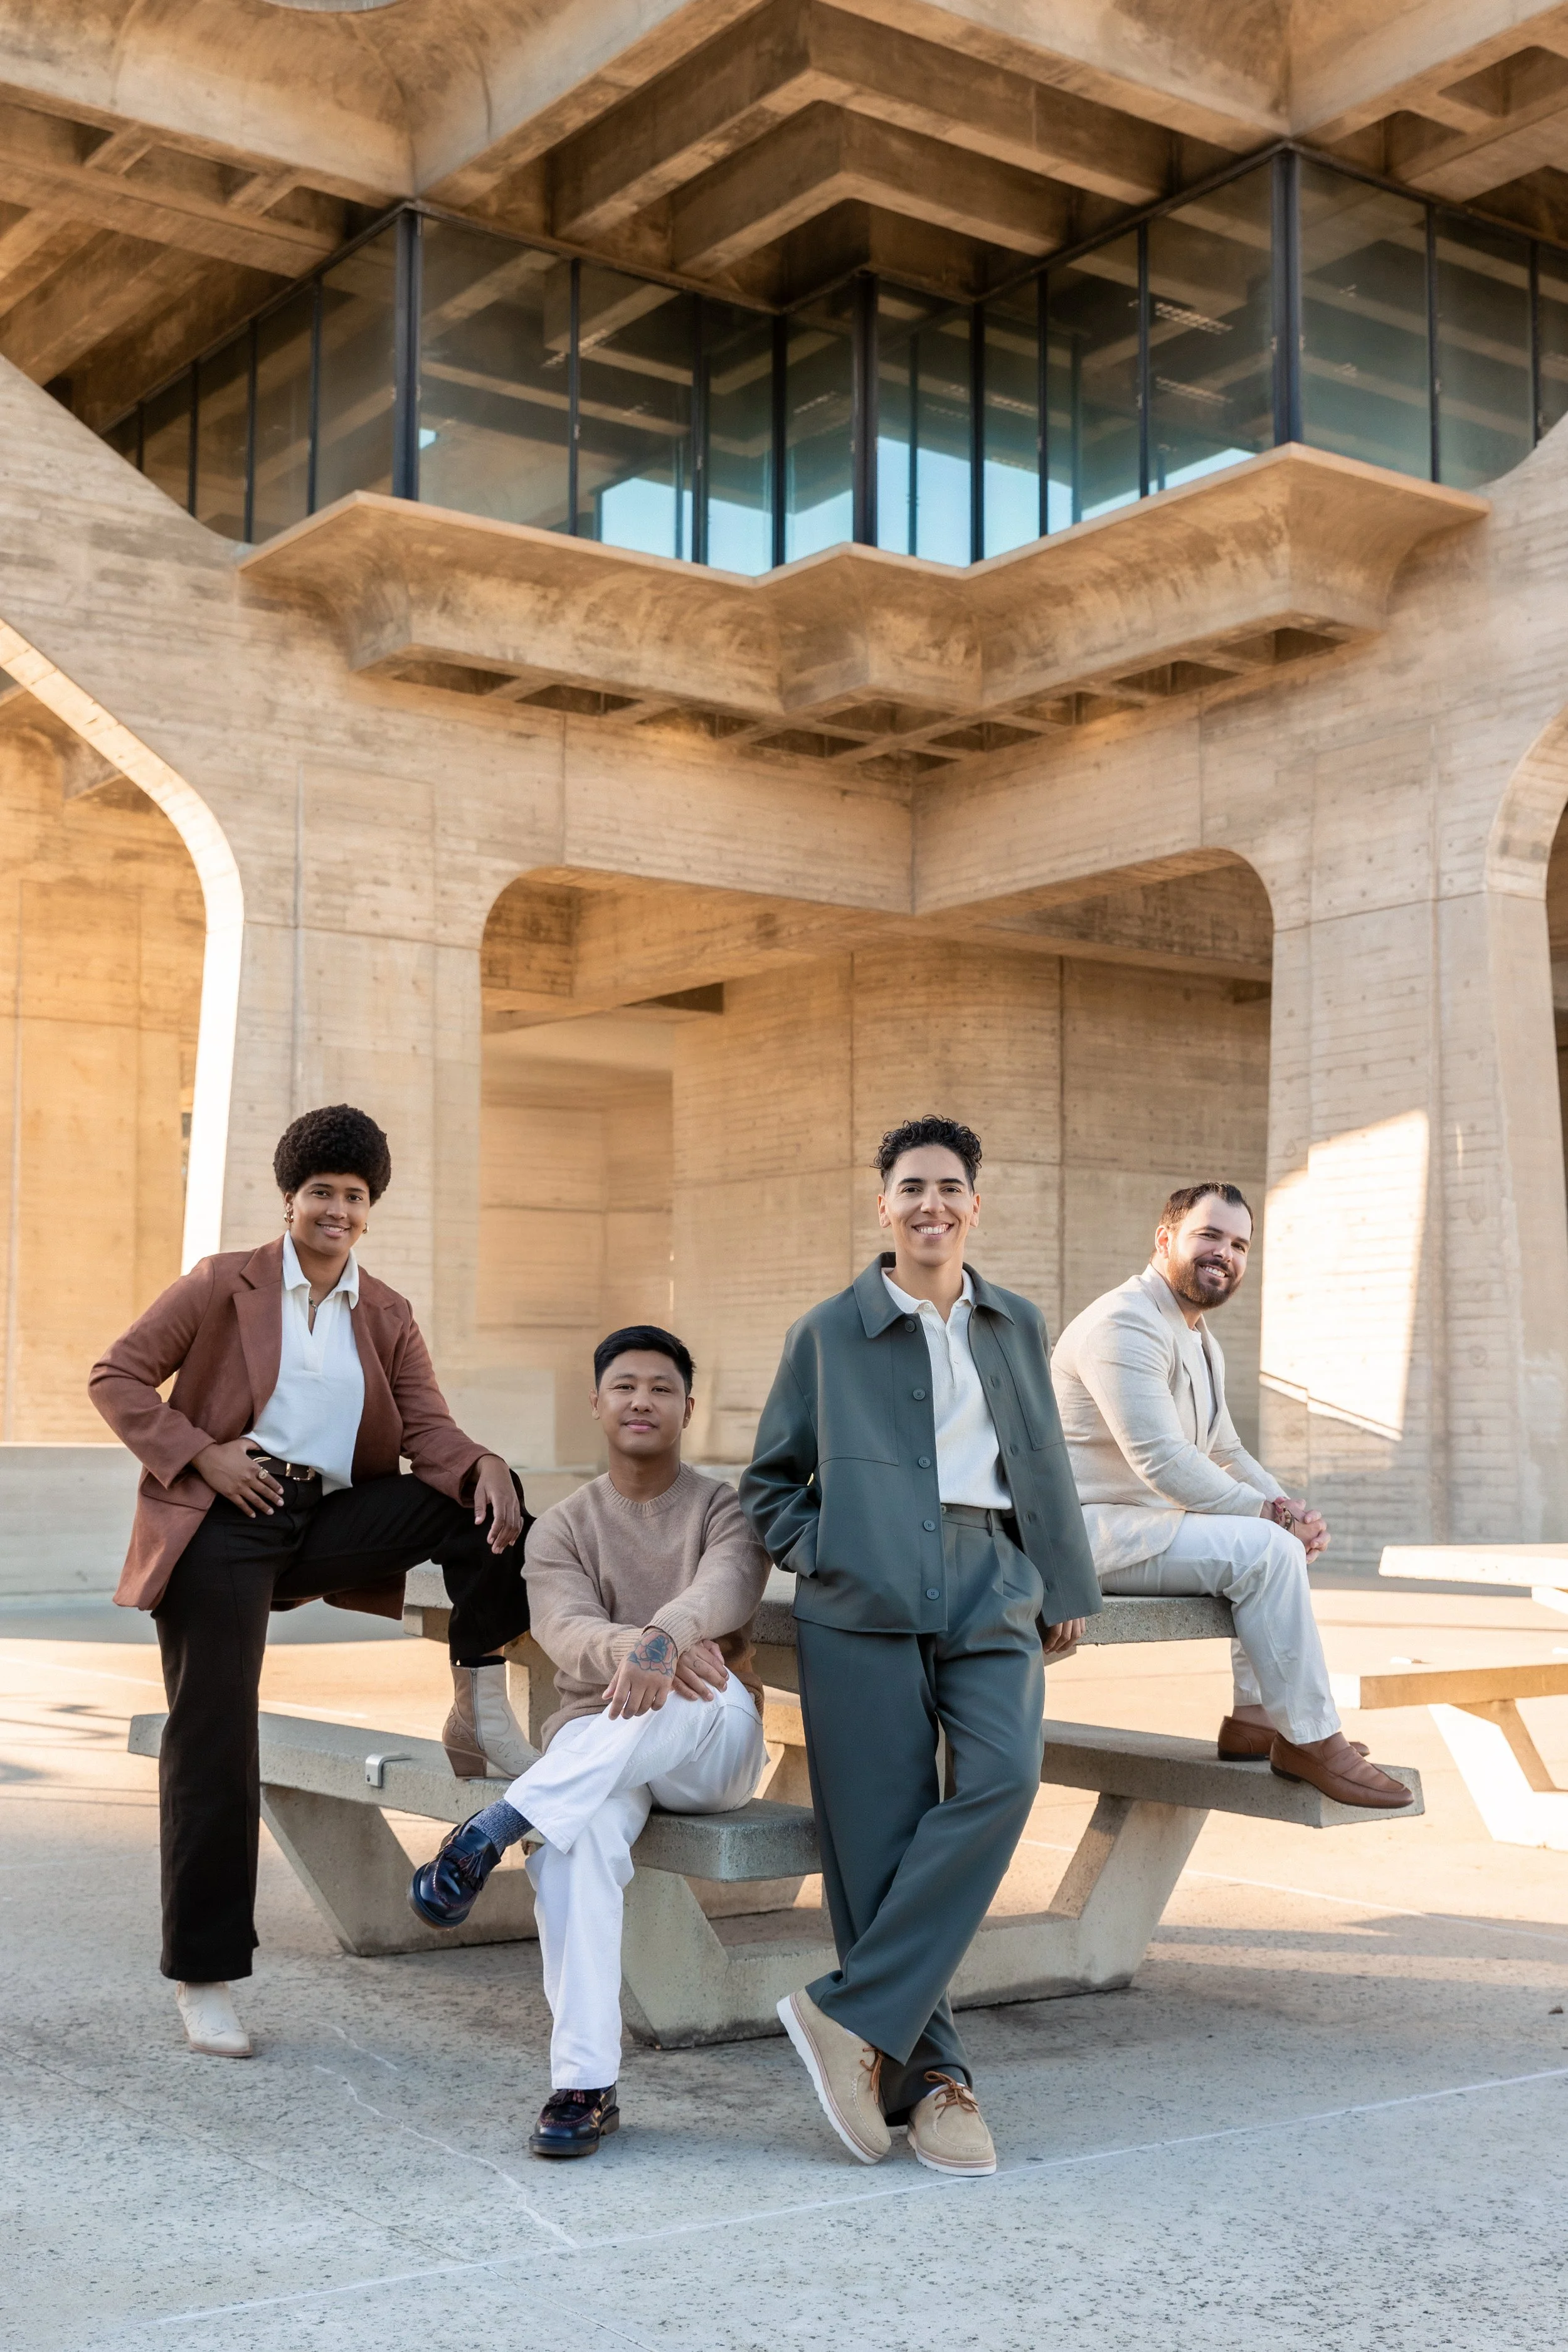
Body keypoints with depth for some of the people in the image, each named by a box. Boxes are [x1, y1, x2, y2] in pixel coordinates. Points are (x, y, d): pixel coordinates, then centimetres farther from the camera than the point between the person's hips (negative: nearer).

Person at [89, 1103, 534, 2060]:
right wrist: (201, 1453, -13)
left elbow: (428, 1426, 2)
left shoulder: (387, 1317, 11)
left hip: (332, 1522, 4)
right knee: (214, 1745, -6)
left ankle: (484, 1693, -4)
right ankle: (204, 1980, 2)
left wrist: (483, 1466, -21)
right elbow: (118, 1376, 0)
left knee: (481, 1496, -15)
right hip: (224, 1525, -4)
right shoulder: (226, 1284, 1)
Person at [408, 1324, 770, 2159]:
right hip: (593, 1745, 1)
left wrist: (662, 1638, -44)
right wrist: (632, 1651, -38)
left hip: (713, 1746, 0)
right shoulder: (561, 1530, 8)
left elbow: (727, 1586, -20)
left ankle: (495, 1828, -37)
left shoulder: (726, 1508, 5)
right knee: (574, 1842, -35)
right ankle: (584, 2086, -34)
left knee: (684, 1691, -38)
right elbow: (569, 1637, -13)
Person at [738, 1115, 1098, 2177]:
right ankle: (928, 2072, 6)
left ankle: (853, 2015, -17)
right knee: (880, 1836, -6)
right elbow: (769, 1479, 16)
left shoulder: (1017, 1325, 17)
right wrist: (818, 1552, 0)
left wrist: (1067, 1589, 20)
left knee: (1005, 1775, -22)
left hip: (991, 1590, 2)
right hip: (866, 1607, -2)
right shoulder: (829, 1332, 9)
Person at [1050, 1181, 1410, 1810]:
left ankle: (1252, 1715, 14)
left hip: (1145, 1520, 11)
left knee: (1277, 1542, 14)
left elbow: (1226, 1453, 21)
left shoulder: (1200, 1340, 17)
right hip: (1093, 1528, -11)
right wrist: (1266, 1511, -17)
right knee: (1263, 1550, -21)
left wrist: (1292, 1511, 2)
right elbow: (1162, 1460, -26)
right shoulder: (1127, 1324, -18)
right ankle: (1310, 1740, -14)